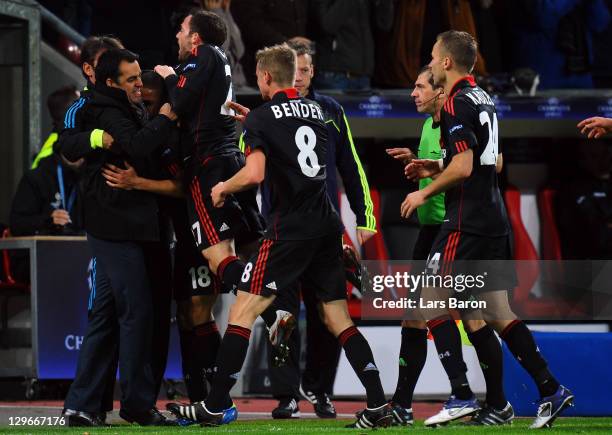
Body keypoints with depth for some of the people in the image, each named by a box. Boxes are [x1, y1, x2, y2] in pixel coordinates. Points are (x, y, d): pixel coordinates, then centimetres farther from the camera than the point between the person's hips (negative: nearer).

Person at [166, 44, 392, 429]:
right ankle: (378, 405, 4)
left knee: (243, 312, -3)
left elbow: (254, 173, -18)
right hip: (327, 224, 6)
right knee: (339, 319, 11)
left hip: (290, 227, -6)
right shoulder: (315, 111, 14)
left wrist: (223, 188, 0)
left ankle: (215, 406, -5)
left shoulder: (263, 116, -5)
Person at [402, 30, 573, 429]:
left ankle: (462, 396, -11)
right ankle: (550, 389, 4)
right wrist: (435, 168, 20)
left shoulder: (457, 104, -12)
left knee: (432, 300, -5)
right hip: (495, 220, 9)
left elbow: (463, 168, -20)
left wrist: (425, 192, -8)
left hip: (467, 223, -9)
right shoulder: (484, 100, 16)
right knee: (495, 312, 10)